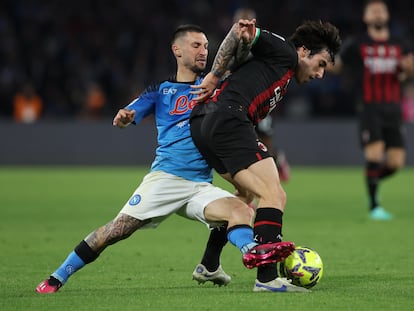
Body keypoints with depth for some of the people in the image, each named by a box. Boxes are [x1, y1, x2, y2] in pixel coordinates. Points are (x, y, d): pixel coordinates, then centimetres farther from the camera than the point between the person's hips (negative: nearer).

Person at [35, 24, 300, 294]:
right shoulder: (161, 90, 12)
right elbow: (127, 116, 2)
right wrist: (124, 117, -23)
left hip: (201, 186, 3)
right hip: (165, 178, -3)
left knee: (241, 210, -26)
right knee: (116, 230, -11)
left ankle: (252, 252, -53)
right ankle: (57, 279, -2)